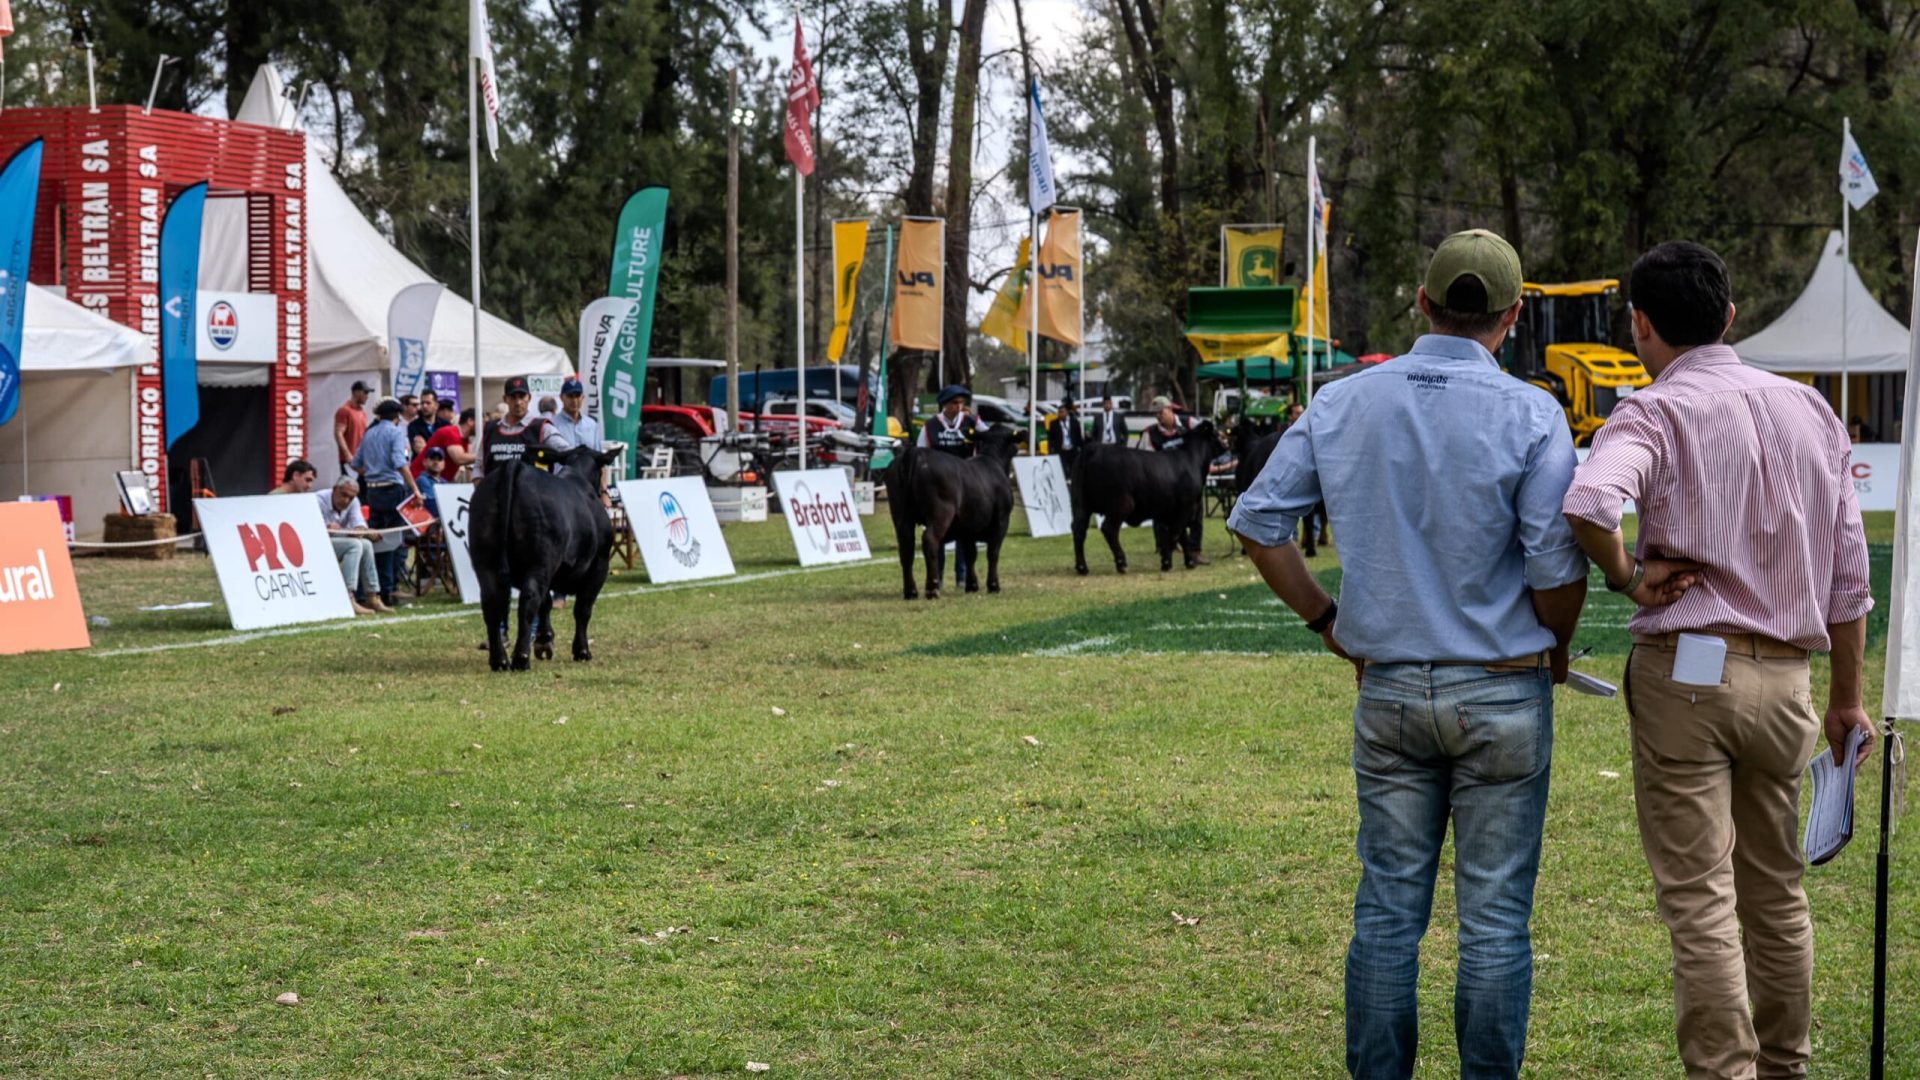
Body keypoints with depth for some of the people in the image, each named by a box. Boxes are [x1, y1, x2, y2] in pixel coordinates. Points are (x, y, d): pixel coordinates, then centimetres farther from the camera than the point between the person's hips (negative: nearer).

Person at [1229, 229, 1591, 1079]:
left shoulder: (1344, 404, 1)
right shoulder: (1530, 416, -10)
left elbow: (1257, 521, 4)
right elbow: (1556, 566, -13)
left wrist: (1324, 619, 13)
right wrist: (1556, 650, 6)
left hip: (1389, 689, 3)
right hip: (1501, 691, -3)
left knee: (1388, 908, 10)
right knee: (1494, 916, 3)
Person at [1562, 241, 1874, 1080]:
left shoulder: (1658, 413, -7)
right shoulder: (1809, 410, 10)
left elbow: (1588, 502, -29)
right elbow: (1849, 571, 11)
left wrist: (1625, 574, -10)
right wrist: (1847, 698, 18)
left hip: (1685, 671, -5)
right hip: (1784, 674, 5)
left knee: (1700, 901, -3)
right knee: (1776, 891, 17)